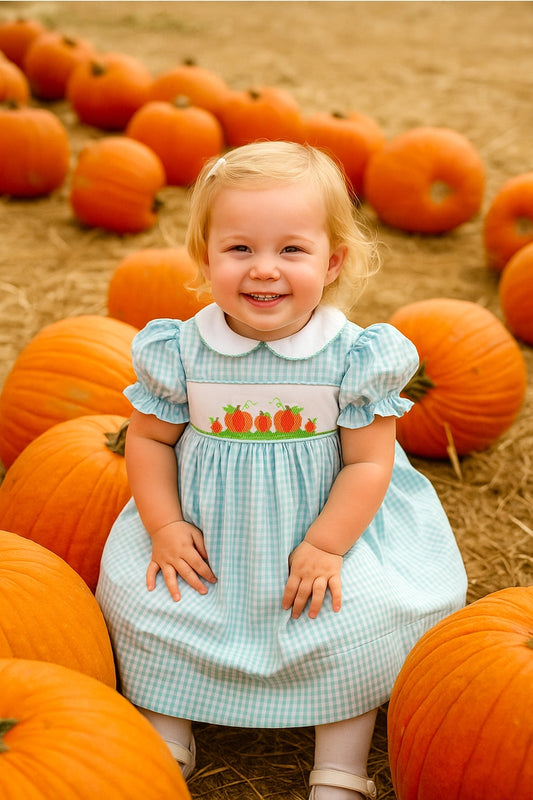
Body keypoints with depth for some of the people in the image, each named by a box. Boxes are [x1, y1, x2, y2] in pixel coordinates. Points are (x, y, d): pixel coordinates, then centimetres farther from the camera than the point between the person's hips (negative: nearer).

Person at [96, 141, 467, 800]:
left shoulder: (353, 356, -14)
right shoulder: (181, 350, -10)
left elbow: (368, 461, -11)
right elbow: (150, 439, 2)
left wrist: (325, 546, -19)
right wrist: (164, 527, -8)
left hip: (327, 529, -1)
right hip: (206, 531, 2)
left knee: (359, 623, -18)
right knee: (139, 600, -9)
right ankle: (166, 733, 15)